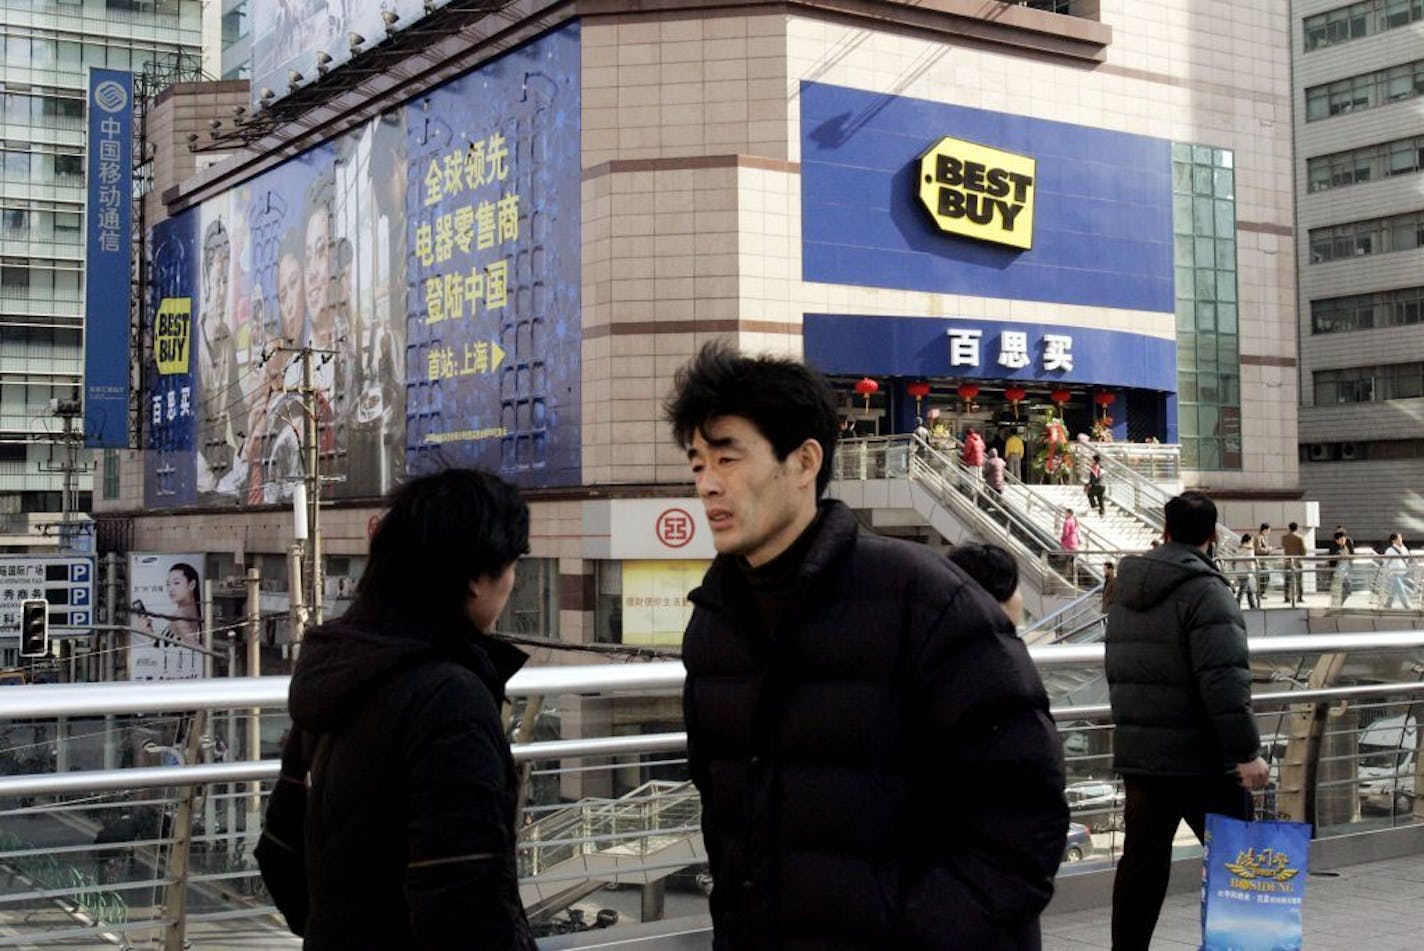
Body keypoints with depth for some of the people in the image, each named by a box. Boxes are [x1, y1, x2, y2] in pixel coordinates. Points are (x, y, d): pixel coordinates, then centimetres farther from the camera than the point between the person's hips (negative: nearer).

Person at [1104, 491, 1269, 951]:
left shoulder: (1127, 590, 12)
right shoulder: (1204, 591, -14)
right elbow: (1225, 682, -21)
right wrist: (1245, 752, -19)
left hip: (1138, 753, 7)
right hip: (1199, 757, -7)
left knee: (1142, 860, 10)